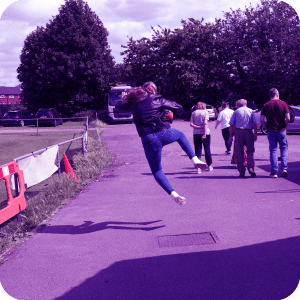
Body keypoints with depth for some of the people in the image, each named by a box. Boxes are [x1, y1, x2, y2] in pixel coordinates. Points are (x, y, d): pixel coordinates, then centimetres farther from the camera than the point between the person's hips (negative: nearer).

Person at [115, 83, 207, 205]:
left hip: (148, 140, 1)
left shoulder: (133, 102, 12)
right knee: (180, 135, 35)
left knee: (156, 171, 17)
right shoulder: (156, 99, 6)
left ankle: (174, 195, 1)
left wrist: (124, 99, 52)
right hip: (164, 133, -1)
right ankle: (195, 160, 19)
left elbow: (118, 106, 31)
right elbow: (178, 108, 10)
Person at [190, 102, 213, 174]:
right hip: (205, 133, -2)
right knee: (207, 150, 12)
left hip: (196, 133, 2)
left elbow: (191, 124, -3)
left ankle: (198, 167, -7)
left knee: (198, 150, 3)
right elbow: (205, 123, -12)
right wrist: (205, 134, -16)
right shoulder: (205, 112, 0)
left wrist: (198, 127, -9)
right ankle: (209, 166, 24)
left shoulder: (194, 113, 8)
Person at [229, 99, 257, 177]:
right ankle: (250, 167, -12)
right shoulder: (250, 111, 11)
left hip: (238, 132, 0)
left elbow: (231, 125, 3)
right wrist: (255, 134, 7)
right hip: (249, 132, 1)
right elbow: (254, 124, 3)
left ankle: (241, 172, 4)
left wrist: (231, 135, 7)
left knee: (239, 152, 4)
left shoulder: (236, 112, 9)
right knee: (250, 151, 9)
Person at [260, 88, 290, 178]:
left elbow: (262, 120, -4)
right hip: (281, 130, -1)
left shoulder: (266, 105, 1)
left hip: (271, 131, 1)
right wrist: (284, 126, 8)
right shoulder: (283, 104, -2)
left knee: (273, 150, 5)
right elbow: (288, 118, -8)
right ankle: (284, 168, 5)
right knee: (284, 149, 13)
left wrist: (267, 127, 10)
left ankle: (274, 172, 3)